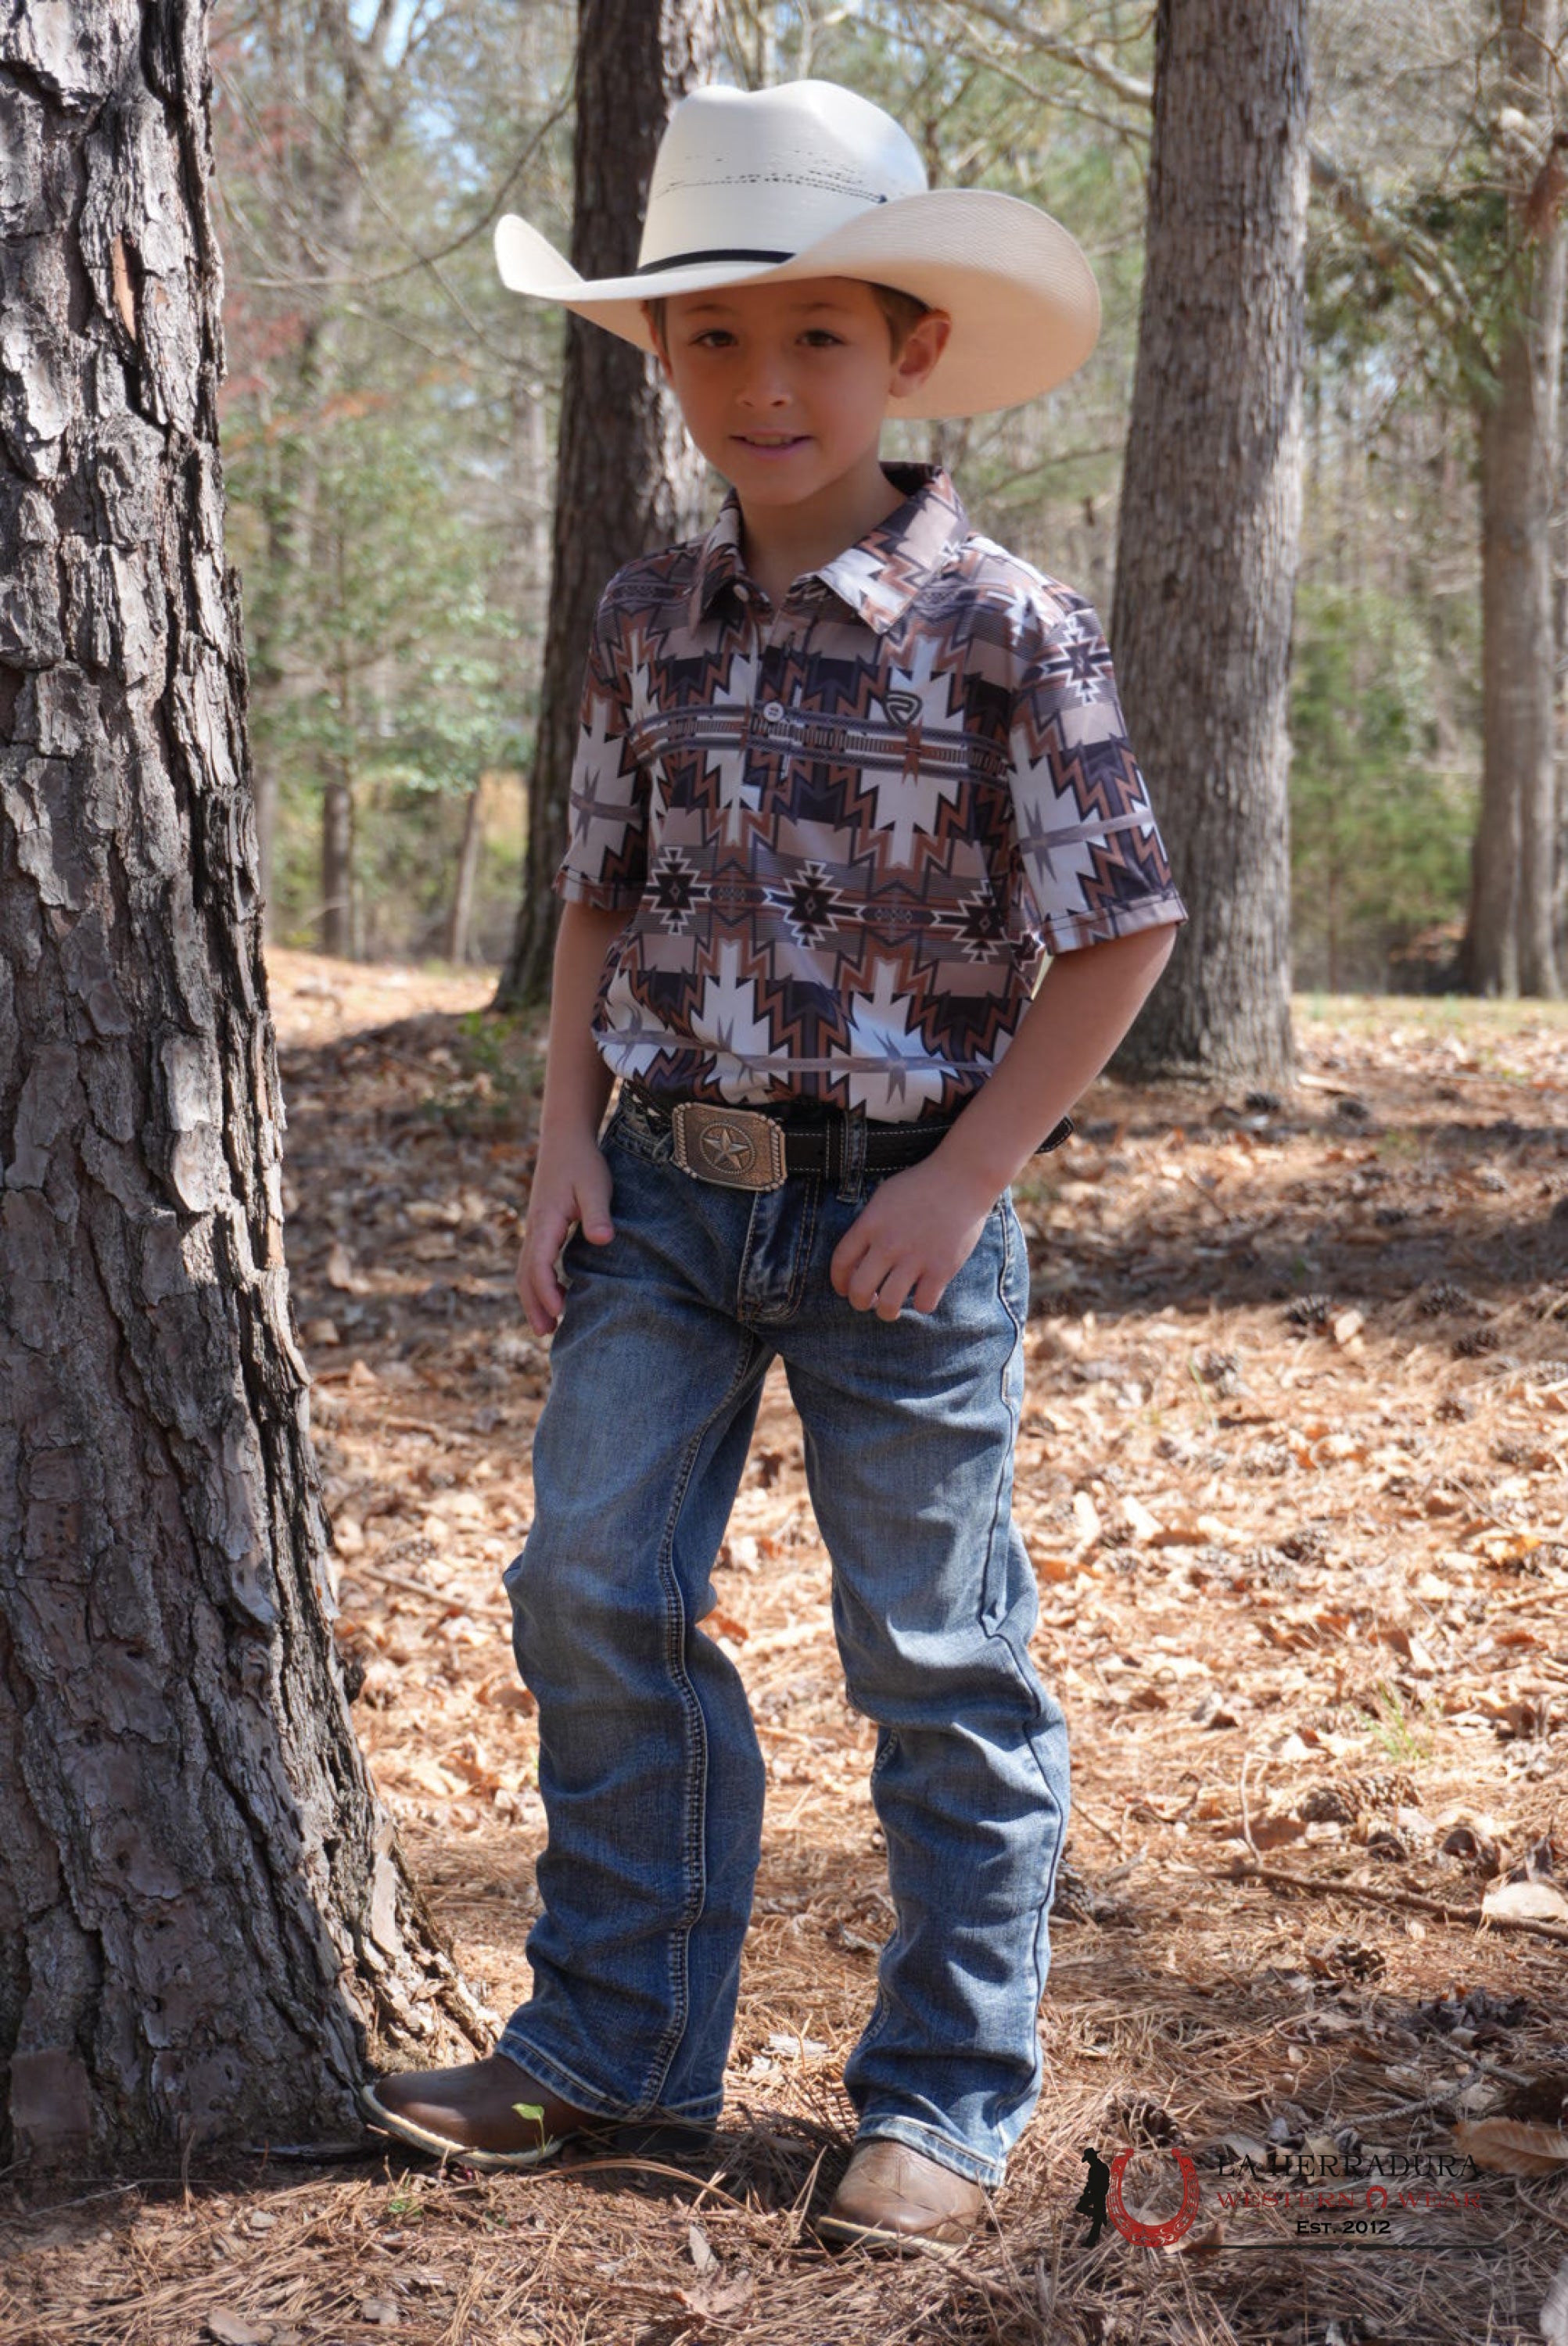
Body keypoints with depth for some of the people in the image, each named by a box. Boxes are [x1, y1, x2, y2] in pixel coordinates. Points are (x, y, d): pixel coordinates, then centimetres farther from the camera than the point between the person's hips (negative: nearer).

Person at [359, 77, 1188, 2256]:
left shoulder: (1005, 626, -11)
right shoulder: (652, 620, 5)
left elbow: (1122, 928, -9)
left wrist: (961, 1178, -13)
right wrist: (564, 1143, 4)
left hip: (898, 1210, -5)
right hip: (668, 1192, 5)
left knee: (935, 1658, 5)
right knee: (595, 1592, 5)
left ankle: (948, 2096, 20)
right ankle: (617, 2043, 23)